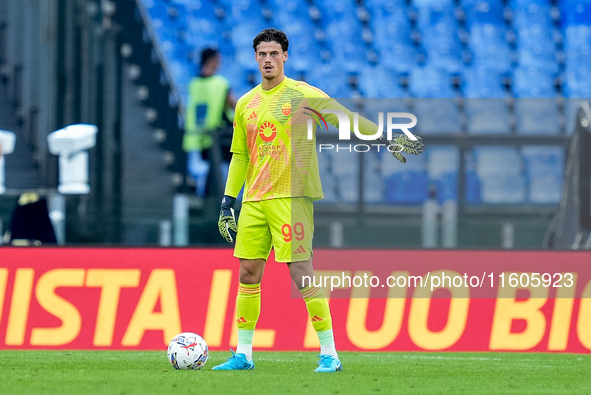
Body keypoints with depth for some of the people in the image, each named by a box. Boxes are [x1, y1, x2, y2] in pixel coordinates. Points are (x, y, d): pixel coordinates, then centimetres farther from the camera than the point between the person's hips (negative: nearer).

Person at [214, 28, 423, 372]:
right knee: (248, 273, 5)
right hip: (254, 200, 5)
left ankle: (329, 353, -6)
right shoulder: (246, 104, 13)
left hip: (291, 197, -5)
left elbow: (347, 119, -2)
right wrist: (228, 202, 15)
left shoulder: (302, 95, -2)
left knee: (302, 273, -11)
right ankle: (243, 354, 12)